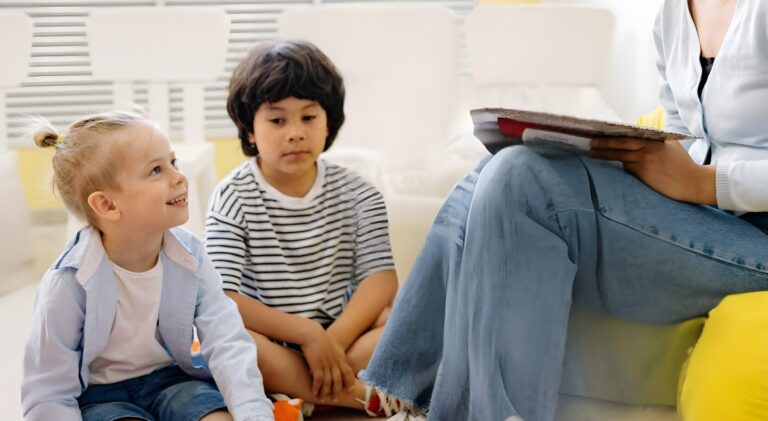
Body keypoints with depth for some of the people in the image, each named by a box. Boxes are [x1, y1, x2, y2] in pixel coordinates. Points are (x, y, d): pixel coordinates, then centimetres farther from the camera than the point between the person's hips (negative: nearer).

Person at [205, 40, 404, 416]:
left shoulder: (356, 194, 3)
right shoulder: (233, 198, -6)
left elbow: (381, 278, -8)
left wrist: (334, 340, -25)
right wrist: (306, 333, -24)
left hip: (342, 334, 2)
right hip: (269, 348, -2)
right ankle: (361, 395, -27)